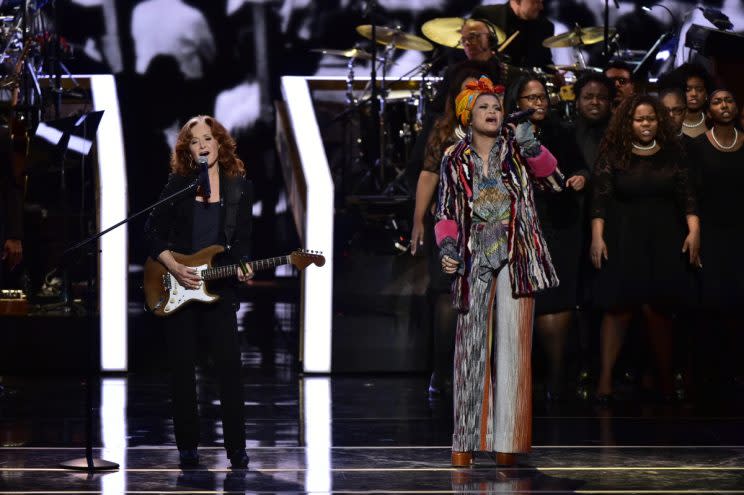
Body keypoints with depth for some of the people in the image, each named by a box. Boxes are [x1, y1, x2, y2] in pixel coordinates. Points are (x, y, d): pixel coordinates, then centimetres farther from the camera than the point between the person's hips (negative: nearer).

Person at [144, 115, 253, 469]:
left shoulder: (239, 188, 4)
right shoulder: (178, 184, 3)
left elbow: (242, 240, 5)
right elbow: (153, 231, 3)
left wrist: (242, 267, -14)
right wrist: (174, 267, -9)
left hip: (218, 289, 0)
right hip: (177, 289, 1)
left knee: (229, 368, -8)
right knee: (181, 370, 3)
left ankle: (236, 449, -1)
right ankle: (187, 447, 11)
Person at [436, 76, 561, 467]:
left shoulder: (515, 149, 5)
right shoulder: (455, 160, 9)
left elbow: (548, 175, -12)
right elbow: (446, 213, 8)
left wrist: (533, 149, -32)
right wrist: (447, 247, -10)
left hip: (516, 259, -1)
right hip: (475, 261, 1)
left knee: (512, 346, -4)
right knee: (472, 345, -1)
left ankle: (507, 439, -2)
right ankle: (467, 438, 1)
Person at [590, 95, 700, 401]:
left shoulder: (672, 154, 7)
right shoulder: (613, 155, 3)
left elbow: (686, 196, 5)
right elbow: (601, 198, -2)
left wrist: (694, 230, -7)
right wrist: (597, 237, -11)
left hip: (664, 241, 1)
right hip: (623, 241, -1)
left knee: (657, 309, -4)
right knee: (619, 308, -6)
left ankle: (666, 379, 5)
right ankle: (605, 379, -6)